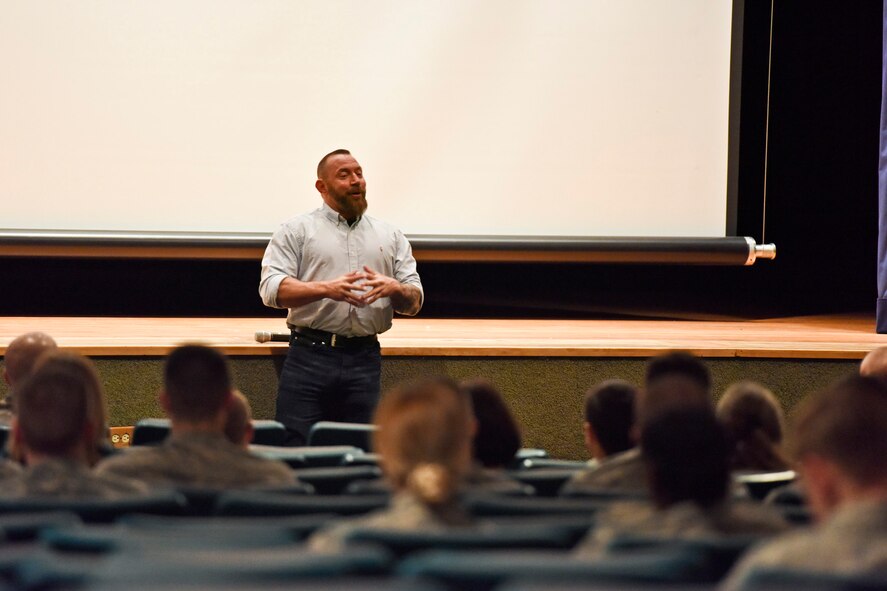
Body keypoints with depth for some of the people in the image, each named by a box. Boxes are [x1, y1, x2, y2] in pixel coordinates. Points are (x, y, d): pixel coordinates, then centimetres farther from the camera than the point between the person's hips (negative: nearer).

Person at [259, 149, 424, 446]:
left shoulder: (391, 237, 17)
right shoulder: (296, 230, 7)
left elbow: (413, 302, 15)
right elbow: (271, 288, -5)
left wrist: (393, 288, -9)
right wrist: (325, 289, -20)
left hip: (364, 359, 3)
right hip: (309, 357, -3)